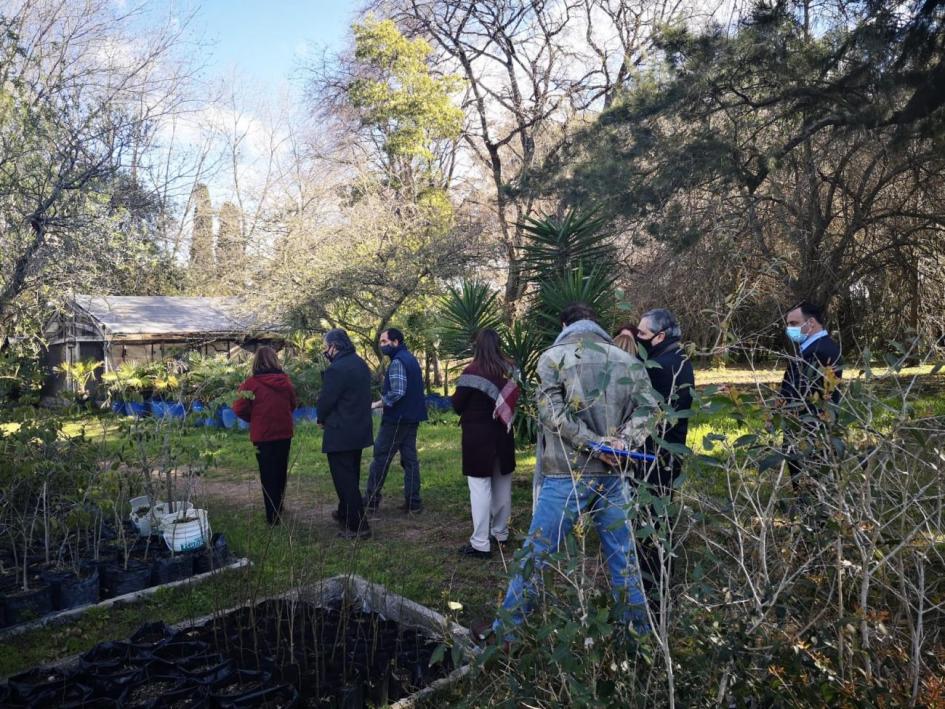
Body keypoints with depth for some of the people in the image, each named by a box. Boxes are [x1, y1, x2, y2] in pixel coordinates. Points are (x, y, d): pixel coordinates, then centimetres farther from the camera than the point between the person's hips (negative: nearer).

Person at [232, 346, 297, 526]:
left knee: (267, 475, 6)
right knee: (281, 472, 19)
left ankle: (273, 516, 8)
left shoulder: (252, 383, -15)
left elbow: (240, 409, -13)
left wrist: (253, 418, 4)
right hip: (284, 434, 3)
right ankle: (279, 508, 33)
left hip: (263, 435, -3)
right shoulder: (285, 381, -4)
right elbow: (293, 404, 8)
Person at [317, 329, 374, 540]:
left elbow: (325, 399, -17)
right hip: (359, 429, 10)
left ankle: (358, 526, 1)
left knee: (345, 480, -2)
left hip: (340, 433, -10)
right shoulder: (360, 364, 9)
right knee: (351, 476, 22)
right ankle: (345, 514, 38)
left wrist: (322, 419, 2)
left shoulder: (337, 369, -22)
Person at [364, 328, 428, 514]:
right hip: (412, 419, 9)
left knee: (380, 458, 1)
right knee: (410, 459, 8)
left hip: (397, 419, -9)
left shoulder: (397, 362, -15)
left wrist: (378, 404, -14)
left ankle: (371, 500, 7)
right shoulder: (411, 359, 15)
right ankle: (413, 502, 8)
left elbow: (397, 392, -24)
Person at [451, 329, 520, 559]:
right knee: (502, 484, 16)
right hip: (502, 433, 6)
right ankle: (501, 533, 29)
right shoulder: (509, 370, 1)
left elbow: (457, 404, -7)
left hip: (478, 435, -5)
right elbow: (513, 399, 11)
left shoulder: (472, 371, -14)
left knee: (480, 486, -3)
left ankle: (481, 544, -2)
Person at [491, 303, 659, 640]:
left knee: (536, 552, 3)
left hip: (567, 474, -3)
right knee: (622, 553, 16)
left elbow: (553, 412, -13)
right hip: (611, 473, 4)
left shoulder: (553, 357, -2)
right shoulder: (627, 361, 10)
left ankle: (506, 631, 12)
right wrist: (623, 441, -7)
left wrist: (592, 443, -11)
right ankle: (639, 627, 27)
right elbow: (646, 406, 1)